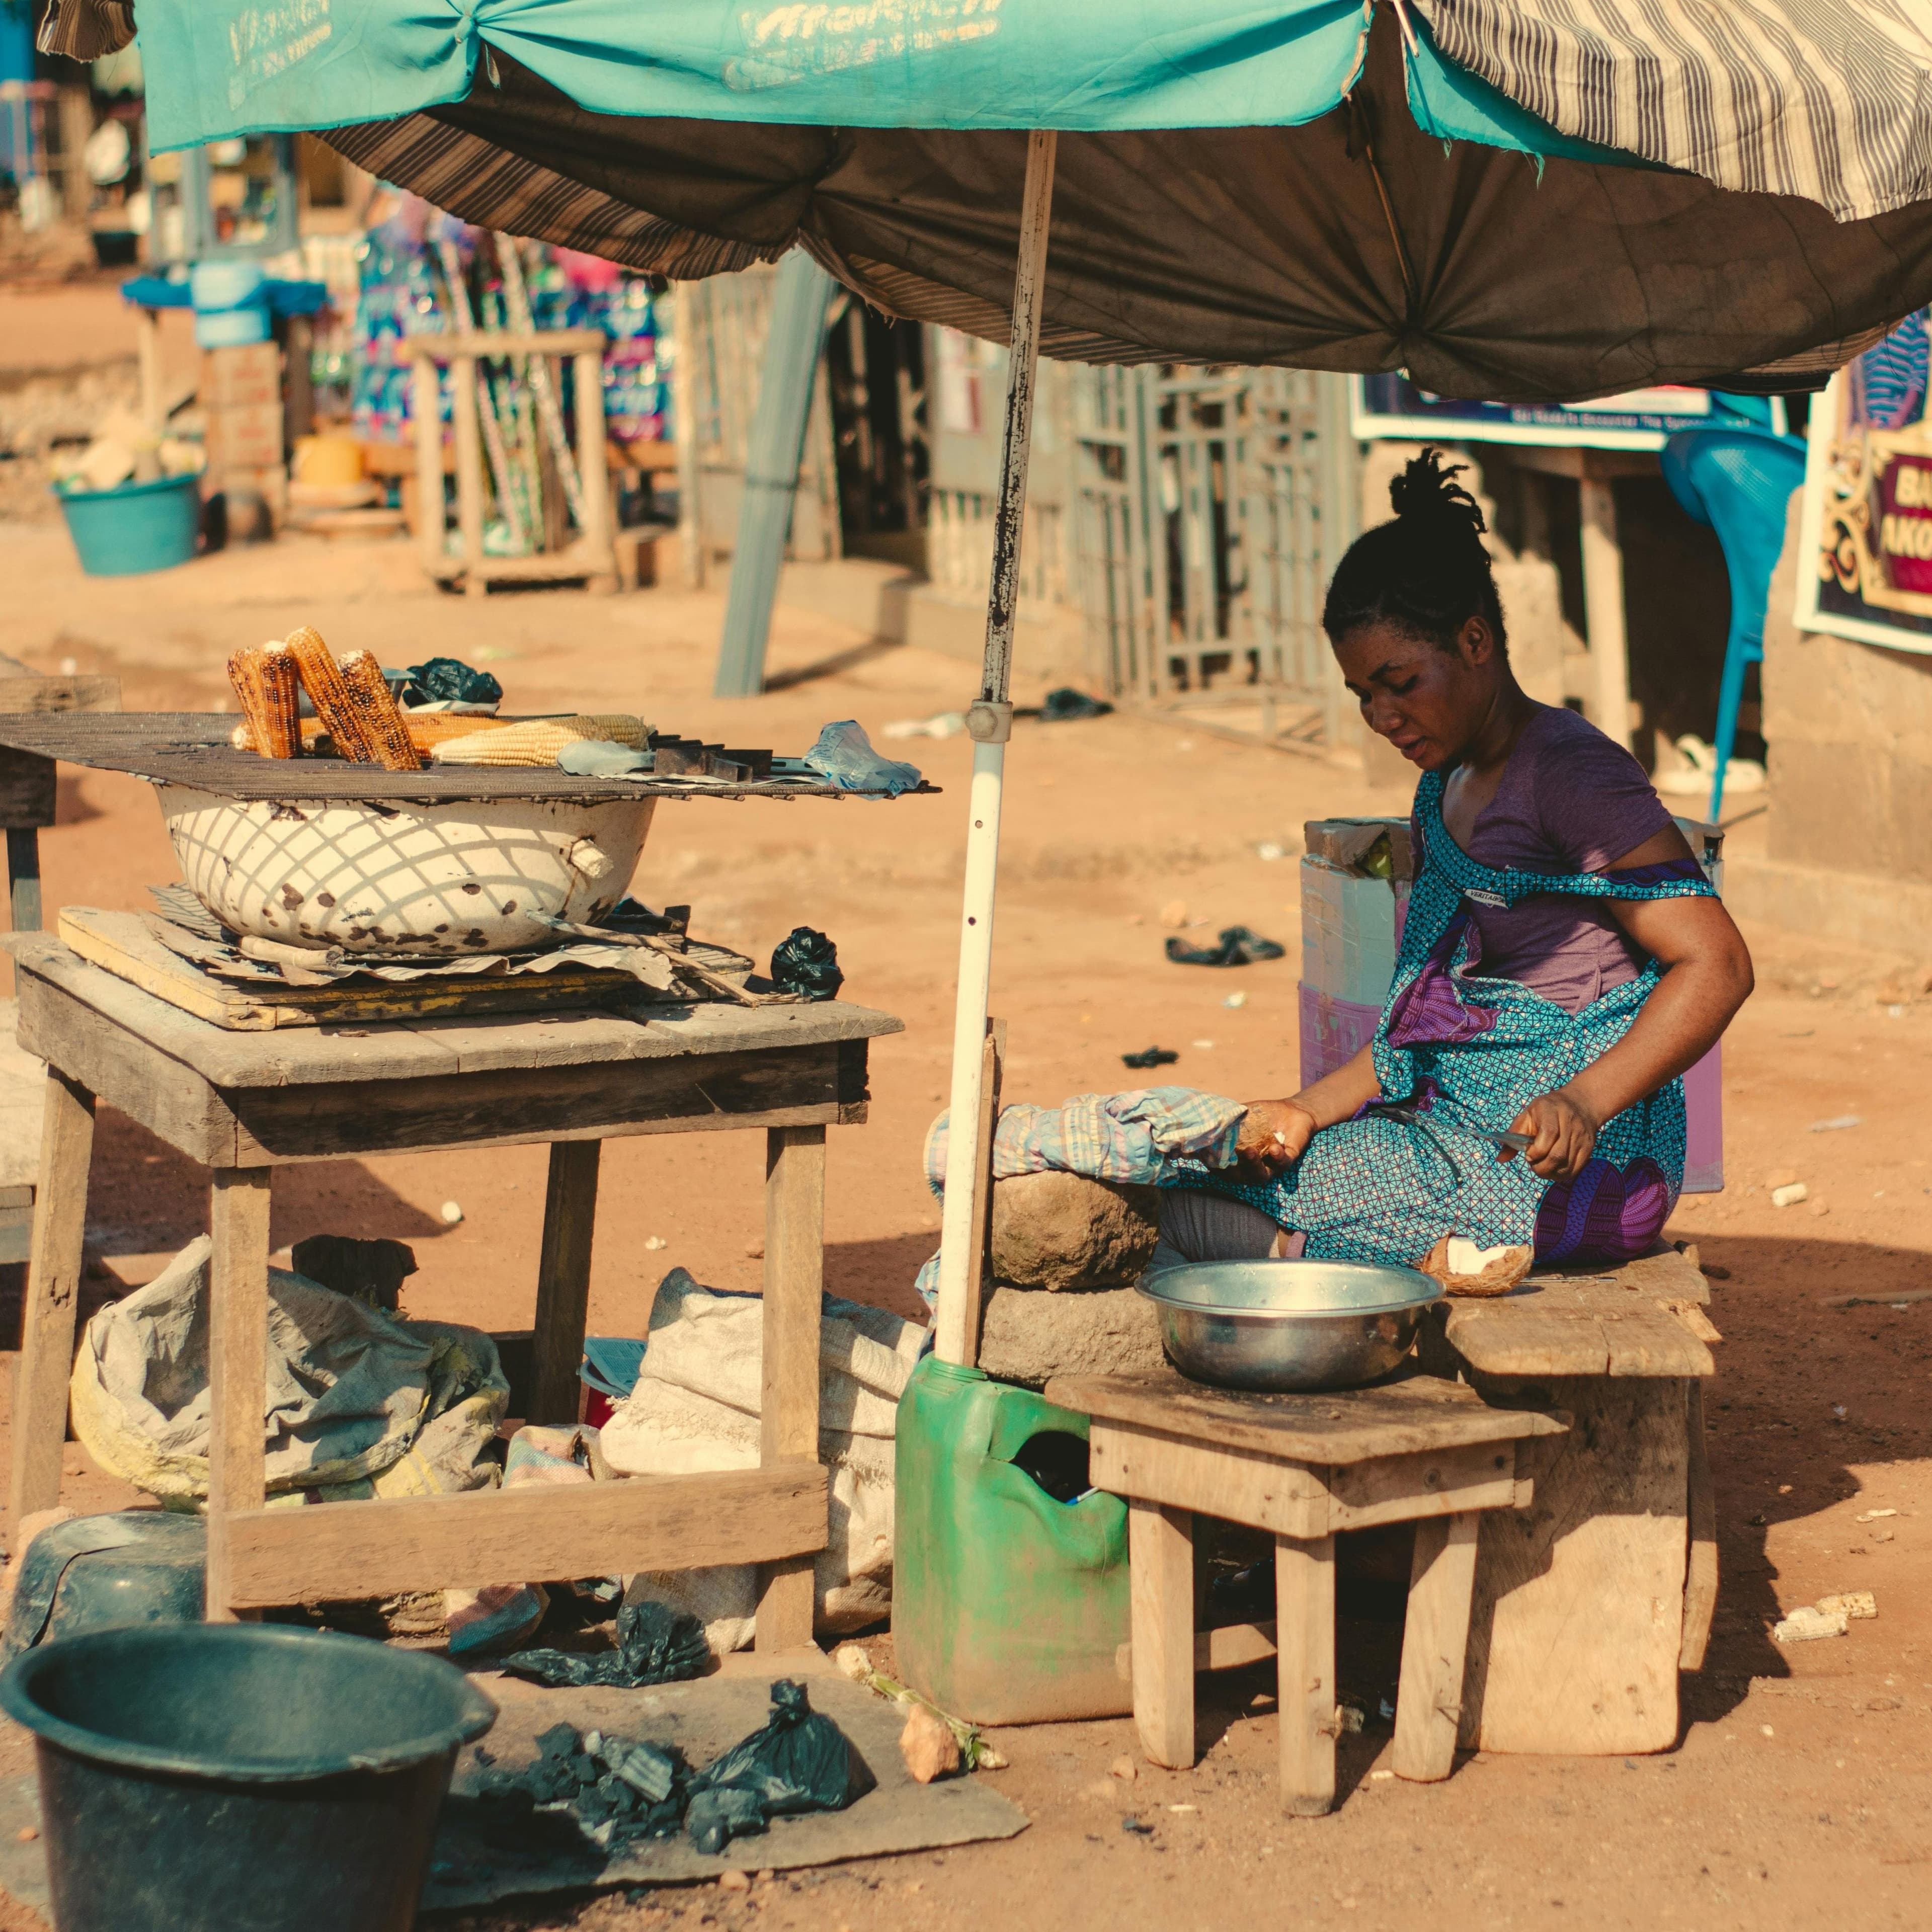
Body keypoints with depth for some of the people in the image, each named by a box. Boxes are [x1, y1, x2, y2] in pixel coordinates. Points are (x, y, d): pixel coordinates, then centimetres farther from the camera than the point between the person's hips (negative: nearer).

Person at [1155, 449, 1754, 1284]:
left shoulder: (1570, 772, -10)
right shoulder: (1444, 793, 17)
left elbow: (1715, 965, -18)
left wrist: (1583, 1104, -30)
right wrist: (1308, 1110, -1)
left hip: (1571, 1163, -9)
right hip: (1462, 1135, 9)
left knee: (1198, 1220, -14)